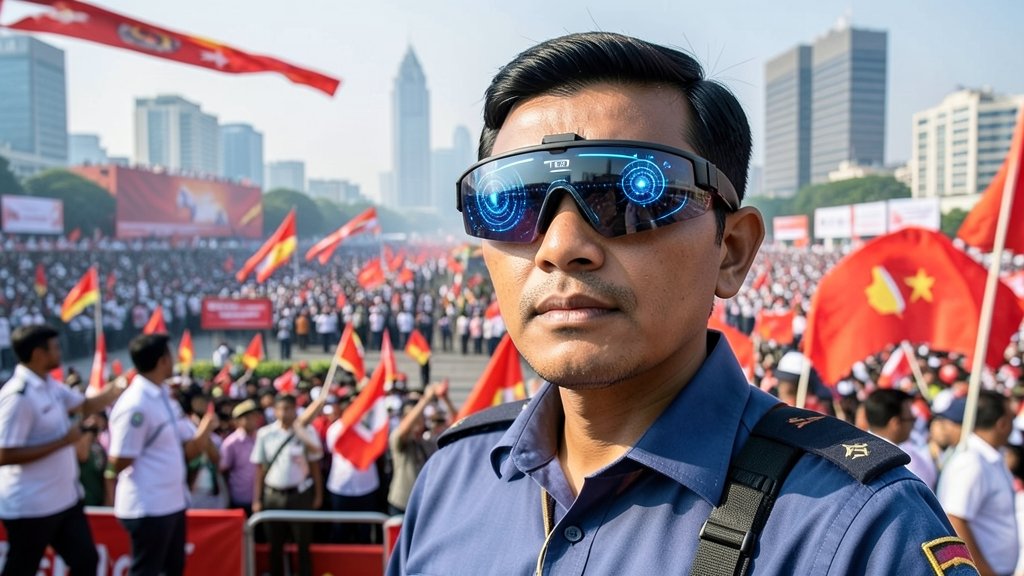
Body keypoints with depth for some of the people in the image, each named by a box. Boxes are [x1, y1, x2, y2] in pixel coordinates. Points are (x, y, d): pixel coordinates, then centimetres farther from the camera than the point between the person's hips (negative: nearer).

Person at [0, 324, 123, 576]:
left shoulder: (50, 384, 5)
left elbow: (85, 405, 17)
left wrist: (121, 388, 5)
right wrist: (62, 441, -24)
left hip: (65, 498, 9)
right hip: (30, 506, -9)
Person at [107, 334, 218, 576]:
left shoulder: (165, 397, 9)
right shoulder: (135, 405, -20)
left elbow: (189, 449, 10)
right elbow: (118, 463, -20)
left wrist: (206, 426, -10)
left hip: (173, 503, 9)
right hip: (147, 508, -9)